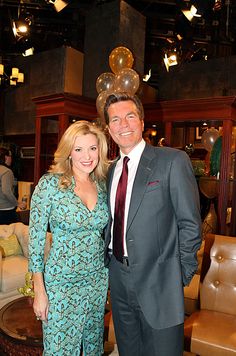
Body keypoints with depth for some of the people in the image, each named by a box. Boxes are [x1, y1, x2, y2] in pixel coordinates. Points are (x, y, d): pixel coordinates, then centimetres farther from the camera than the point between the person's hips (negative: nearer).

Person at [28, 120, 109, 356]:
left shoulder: (103, 184, -1)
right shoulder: (50, 183, -15)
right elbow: (35, 238, -11)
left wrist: (107, 274, 8)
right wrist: (39, 290, -10)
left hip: (98, 280, 5)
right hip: (62, 283, -4)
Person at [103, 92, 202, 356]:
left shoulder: (173, 160, -11)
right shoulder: (112, 170, 9)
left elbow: (190, 223, -10)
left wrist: (182, 276, -9)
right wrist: (108, 262, 5)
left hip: (158, 282, -5)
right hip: (119, 280, 6)